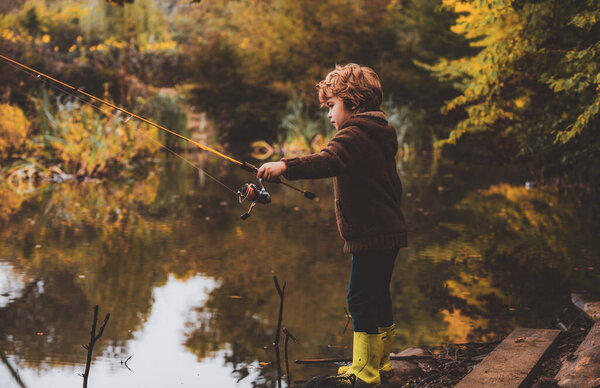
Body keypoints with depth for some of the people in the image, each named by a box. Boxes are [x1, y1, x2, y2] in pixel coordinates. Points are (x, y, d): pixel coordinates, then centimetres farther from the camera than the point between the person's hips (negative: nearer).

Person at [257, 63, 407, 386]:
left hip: (370, 235, -11)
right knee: (377, 297, 17)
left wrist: (285, 166, -42)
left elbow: (328, 161, -34)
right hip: (389, 231, 11)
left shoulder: (354, 133, -13)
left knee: (361, 300, -7)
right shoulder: (379, 135, 19)